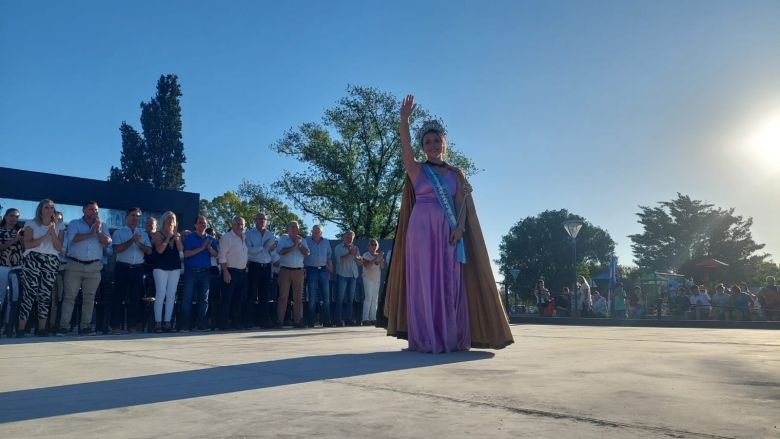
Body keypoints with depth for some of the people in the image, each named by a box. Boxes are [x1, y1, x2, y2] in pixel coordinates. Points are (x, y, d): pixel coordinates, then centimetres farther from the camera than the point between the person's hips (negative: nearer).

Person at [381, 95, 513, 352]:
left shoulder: (455, 174, 14)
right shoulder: (416, 170, 8)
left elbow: (462, 205, 6)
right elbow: (405, 148, -8)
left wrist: (459, 228, -10)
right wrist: (404, 119, -18)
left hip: (448, 233, 2)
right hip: (422, 230, -2)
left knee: (449, 283, 1)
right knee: (424, 281, -4)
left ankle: (450, 338, 6)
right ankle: (426, 338, -1)